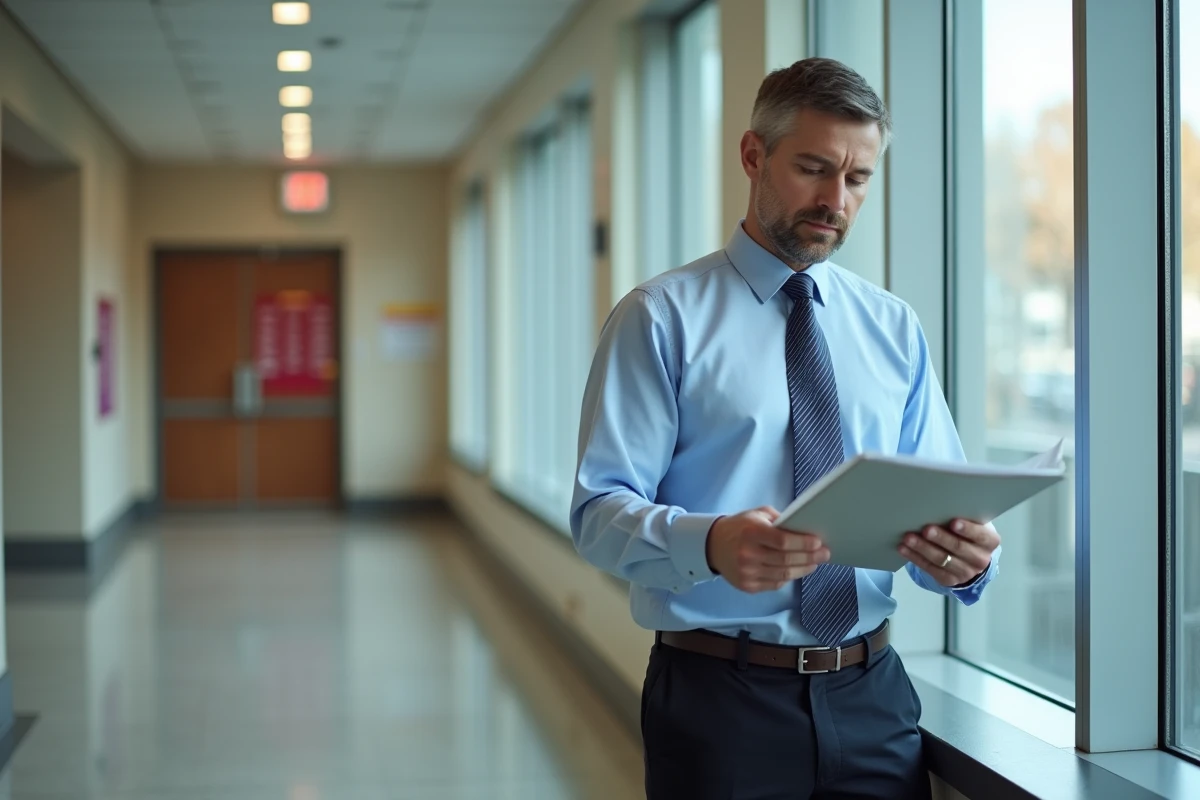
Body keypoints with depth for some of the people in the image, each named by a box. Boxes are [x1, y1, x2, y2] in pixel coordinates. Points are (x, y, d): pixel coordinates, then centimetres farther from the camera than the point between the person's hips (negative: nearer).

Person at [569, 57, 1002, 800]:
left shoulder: (895, 328, 10)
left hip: (872, 695, 4)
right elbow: (599, 510, -11)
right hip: (719, 698, -4)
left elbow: (939, 503, 7)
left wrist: (965, 557, -17)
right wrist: (709, 543, -31)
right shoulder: (661, 318, -4)